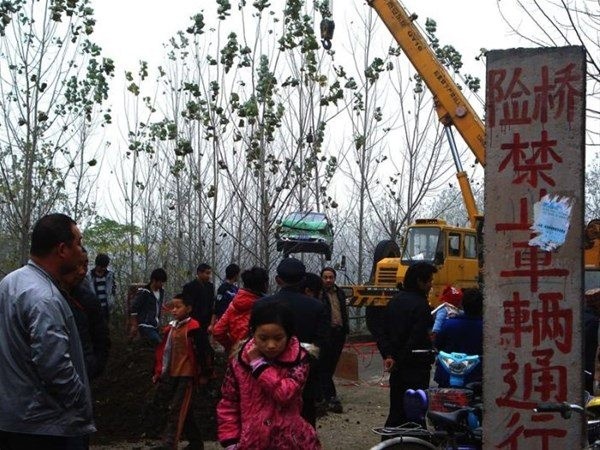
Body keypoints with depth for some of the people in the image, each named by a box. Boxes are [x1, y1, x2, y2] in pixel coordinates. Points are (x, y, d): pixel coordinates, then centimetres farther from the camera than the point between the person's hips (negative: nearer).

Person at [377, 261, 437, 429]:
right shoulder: (420, 305, -16)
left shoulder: (395, 301, 11)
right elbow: (419, 339, -20)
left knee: (396, 411, 14)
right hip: (415, 369, -8)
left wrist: (388, 355, 4)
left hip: (396, 369, 8)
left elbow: (384, 333, 10)